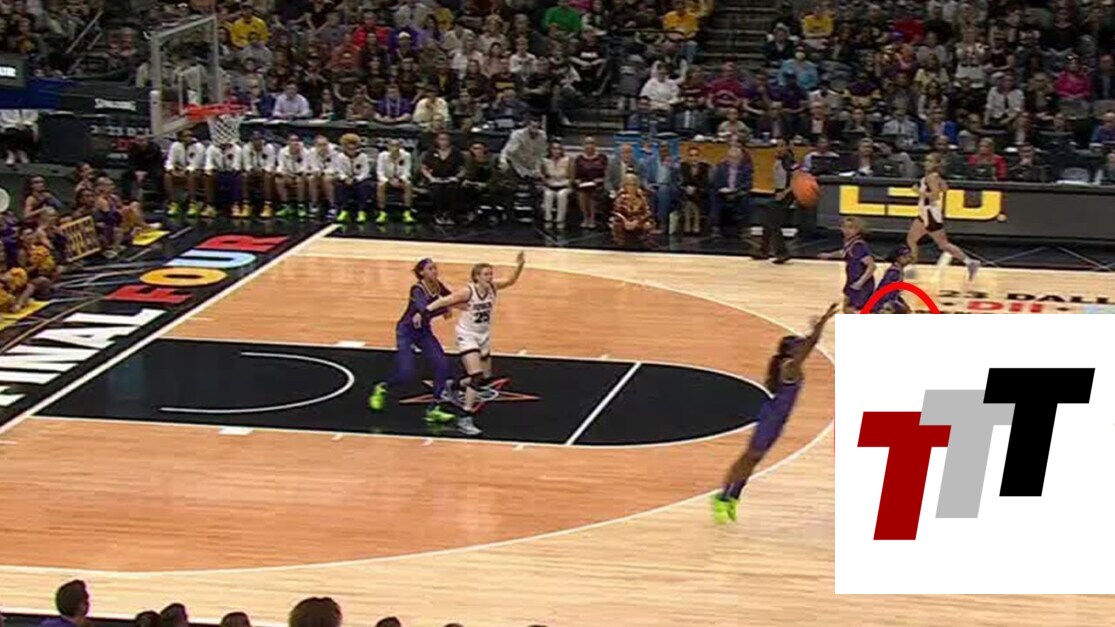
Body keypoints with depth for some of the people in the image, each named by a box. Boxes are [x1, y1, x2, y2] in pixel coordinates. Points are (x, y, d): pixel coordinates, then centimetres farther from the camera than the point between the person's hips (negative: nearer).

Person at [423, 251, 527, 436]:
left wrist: (520, 266, -35)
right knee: (476, 376, -20)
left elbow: (511, 280, -18)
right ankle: (465, 419, -17)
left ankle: (453, 386, 43)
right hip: (467, 336, -7)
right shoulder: (468, 292, -21)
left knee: (485, 377, 16)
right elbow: (444, 301, -20)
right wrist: (424, 312, -27)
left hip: (483, 337, 7)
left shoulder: (493, 287, -7)